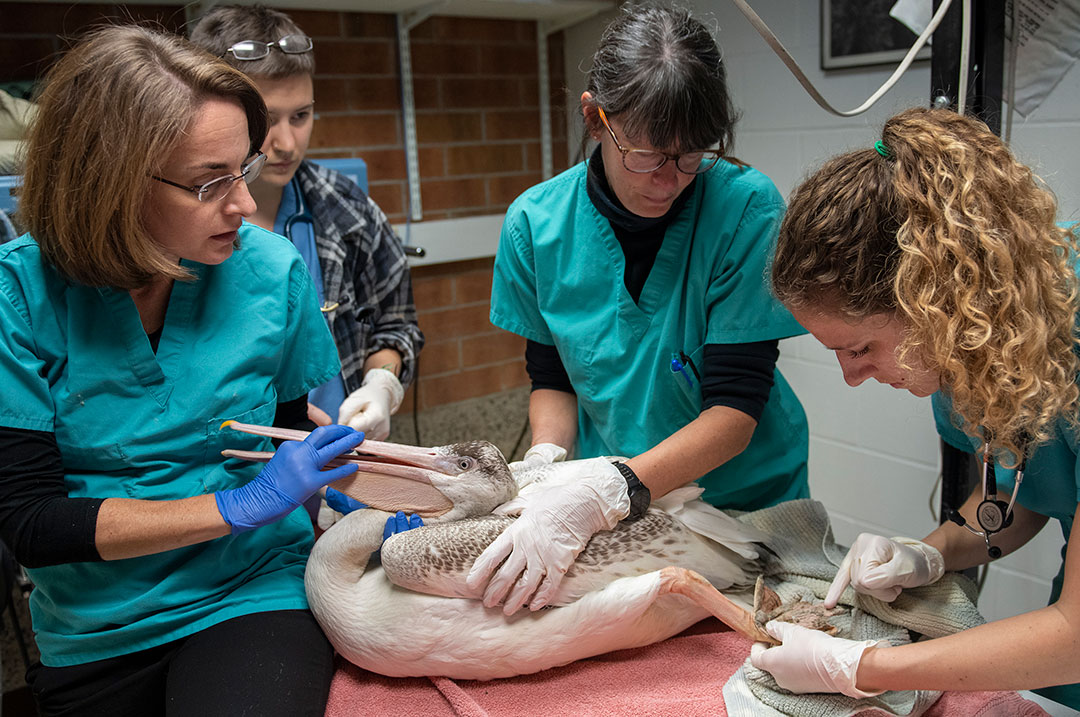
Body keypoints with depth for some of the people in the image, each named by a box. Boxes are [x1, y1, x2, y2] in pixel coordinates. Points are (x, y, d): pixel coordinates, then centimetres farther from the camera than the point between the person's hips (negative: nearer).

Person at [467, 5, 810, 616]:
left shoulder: (746, 207, -19)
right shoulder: (536, 224, -10)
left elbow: (734, 410, -21)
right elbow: (551, 376, 3)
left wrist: (600, 495, -33)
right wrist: (546, 462, -16)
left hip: (745, 496, -1)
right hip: (608, 516, 2)